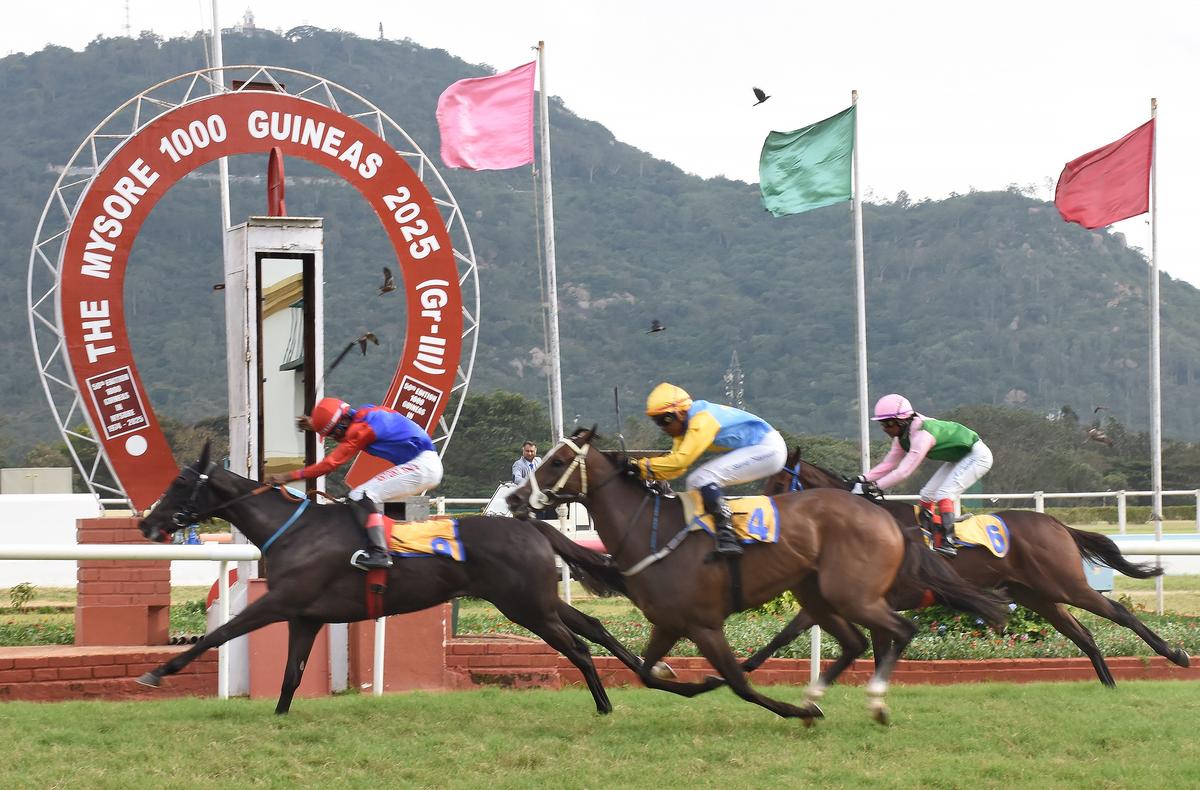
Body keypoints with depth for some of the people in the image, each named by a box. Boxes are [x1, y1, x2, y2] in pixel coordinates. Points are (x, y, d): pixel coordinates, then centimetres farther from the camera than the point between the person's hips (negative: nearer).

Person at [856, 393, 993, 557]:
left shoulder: (922, 435, -33)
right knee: (928, 494, 8)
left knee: (944, 494, -22)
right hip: (958, 458, 10)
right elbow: (888, 464, 0)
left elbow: (904, 471, -38)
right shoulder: (903, 436, -3)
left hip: (976, 455, -10)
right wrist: (864, 479, -14)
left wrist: (874, 486, -42)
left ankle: (947, 543, -24)